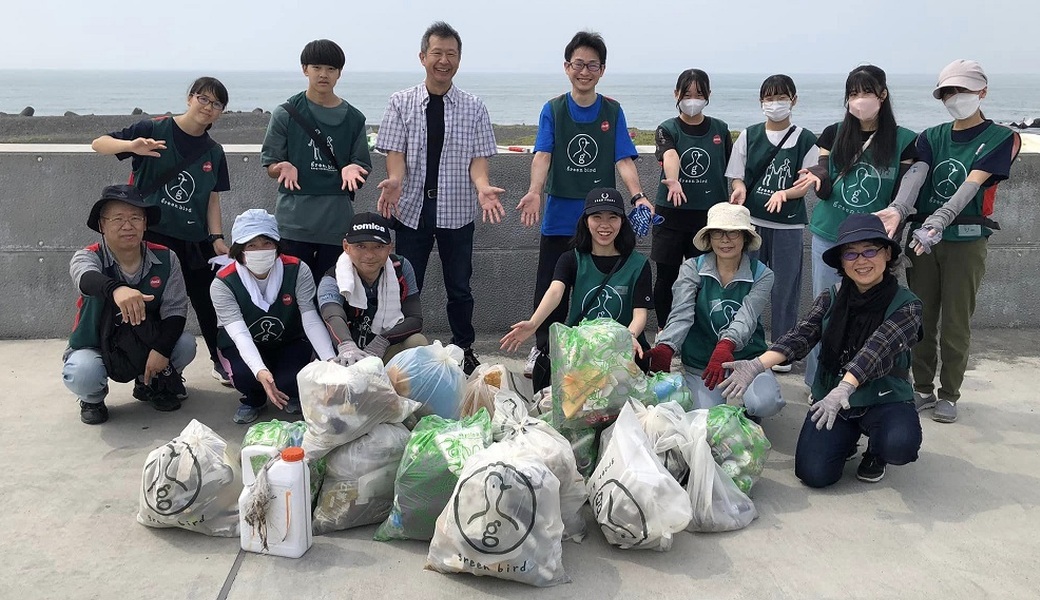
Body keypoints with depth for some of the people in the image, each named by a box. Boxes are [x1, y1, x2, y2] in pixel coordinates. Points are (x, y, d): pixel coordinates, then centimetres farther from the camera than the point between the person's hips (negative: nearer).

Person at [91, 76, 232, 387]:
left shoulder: (213, 152, 8)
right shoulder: (154, 129, -5)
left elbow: (212, 200, 9)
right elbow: (98, 144, -8)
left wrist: (217, 238, -3)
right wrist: (131, 145, -28)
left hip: (194, 241, 4)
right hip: (150, 235, -3)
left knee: (208, 302, 7)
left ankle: (221, 362, 24)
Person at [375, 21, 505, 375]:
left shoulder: (473, 107, 3)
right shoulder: (401, 103, 2)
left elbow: (478, 156, 0)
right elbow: (395, 151, -3)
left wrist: (482, 186, -20)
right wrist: (394, 181, -24)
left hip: (457, 210, 1)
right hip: (412, 207, 0)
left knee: (459, 287, 10)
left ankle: (464, 351, 27)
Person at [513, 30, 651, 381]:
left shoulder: (612, 112, 4)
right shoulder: (553, 110, 2)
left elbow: (624, 159, -3)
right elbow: (542, 154, -11)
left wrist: (638, 196, -21)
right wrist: (535, 191, -30)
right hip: (559, 216, 0)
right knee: (551, 287, 5)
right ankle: (542, 349, 21)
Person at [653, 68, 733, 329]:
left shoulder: (720, 129, 7)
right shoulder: (667, 129, -1)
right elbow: (669, 156, -23)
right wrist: (673, 181, -43)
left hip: (709, 213, 2)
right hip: (671, 213, -1)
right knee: (666, 276, 4)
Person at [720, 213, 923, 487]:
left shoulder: (906, 305, -9)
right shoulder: (831, 298, 1)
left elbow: (877, 349, -26)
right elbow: (800, 335, -12)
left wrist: (844, 389, -42)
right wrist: (757, 365, -30)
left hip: (884, 399, -2)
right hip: (831, 397, 2)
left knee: (900, 445, -34)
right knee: (814, 474, -17)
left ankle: (875, 452, 6)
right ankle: (847, 440, 18)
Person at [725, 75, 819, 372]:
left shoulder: (804, 140, 2)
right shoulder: (748, 136, 6)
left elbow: (806, 184, -1)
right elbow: (737, 177, 7)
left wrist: (784, 194, -20)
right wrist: (740, 190, -15)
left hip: (788, 225, -1)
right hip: (752, 221, 1)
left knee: (785, 287, 4)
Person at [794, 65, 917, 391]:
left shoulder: (903, 140, -1)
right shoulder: (834, 134, 3)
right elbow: (825, 191, 3)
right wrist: (818, 180, -19)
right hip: (829, 237, 2)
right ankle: (818, 382, 19)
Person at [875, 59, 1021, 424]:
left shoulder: (1001, 139, -2)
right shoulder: (931, 137, 10)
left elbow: (972, 184, -18)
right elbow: (916, 174, -10)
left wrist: (940, 218, -34)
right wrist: (898, 209, -31)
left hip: (966, 240, -4)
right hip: (923, 235, 4)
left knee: (955, 323, 3)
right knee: (921, 318, 9)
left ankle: (949, 395, 16)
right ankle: (923, 390, 22)